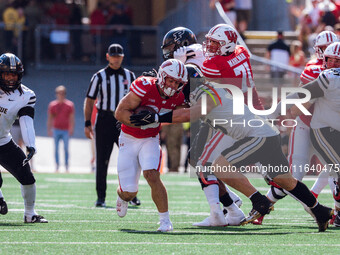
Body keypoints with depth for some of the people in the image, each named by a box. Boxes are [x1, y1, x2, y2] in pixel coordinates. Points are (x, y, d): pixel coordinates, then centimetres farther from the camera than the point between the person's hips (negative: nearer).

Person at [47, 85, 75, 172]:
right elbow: (50, 118, 9)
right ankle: (57, 166, 4)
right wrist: (49, 130, 3)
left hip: (66, 130, -1)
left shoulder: (69, 105, 2)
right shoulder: (52, 105, 6)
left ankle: (66, 167, 2)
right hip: (56, 129, 1)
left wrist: (71, 129, -9)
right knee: (56, 148, 0)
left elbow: (72, 118, 0)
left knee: (66, 148, -2)